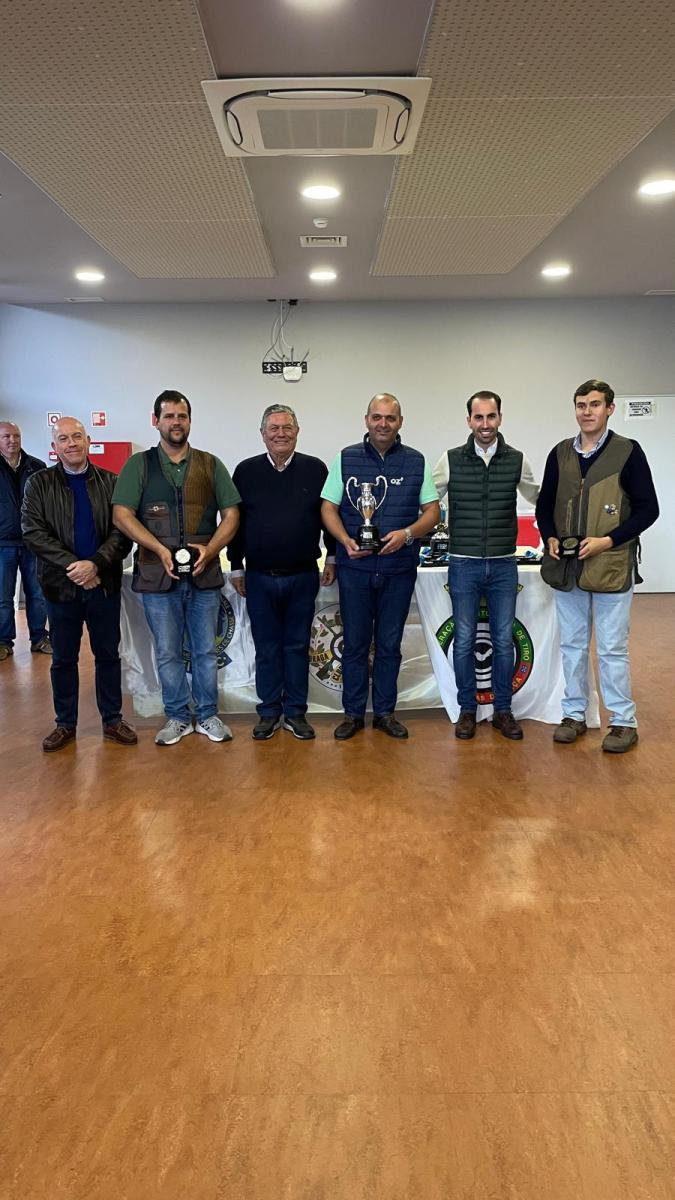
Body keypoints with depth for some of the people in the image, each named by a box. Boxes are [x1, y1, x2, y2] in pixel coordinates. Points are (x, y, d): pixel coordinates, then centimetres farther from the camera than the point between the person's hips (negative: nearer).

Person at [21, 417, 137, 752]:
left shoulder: (110, 482, 2)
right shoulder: (39, 484, 2)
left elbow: (122, 531, -4)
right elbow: (33, 532, -7)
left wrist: (95, 564, -19)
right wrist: (73, 566, -17)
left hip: (104, 584, 0)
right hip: (61, 586, 0)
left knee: (108, 654, 10)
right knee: (63, 659, 10)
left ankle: (112, 720, 22)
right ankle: (65, 724, 24)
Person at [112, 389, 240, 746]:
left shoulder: (210, 465, 8)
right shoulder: (138, 465, 4)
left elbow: (231, 513, 6)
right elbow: (121, 514, -5)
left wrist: (209, 548, -11)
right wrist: (160, 549, -16)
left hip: (204, 573, 1)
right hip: (157, 574, -1)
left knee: (206, 650, 9)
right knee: (167, 653, 7)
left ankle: (207, 715, 23)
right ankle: (178, 717, 21)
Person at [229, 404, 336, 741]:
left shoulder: (315, 469, 2)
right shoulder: (246, 471, 3)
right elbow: (233, 521, 7)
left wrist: (332, 557, 7)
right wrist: (236, 567, 6)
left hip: (303, 576, 0)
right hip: (259, 577, 1)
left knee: (297, 646, 8)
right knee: (266, 647, 8)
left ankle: (295, 712, 19)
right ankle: (269, 712, 20)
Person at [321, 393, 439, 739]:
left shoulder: (416, 462, 4)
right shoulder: (346, 459, 3)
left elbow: (432, 511, 5)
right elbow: (328, 508, 3)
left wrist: (407, 533, -15)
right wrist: (346, 541, -15)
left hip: (399, 569, 1)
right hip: (355, 568, 0)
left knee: (389, 644, 10)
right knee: (354, 643, 6)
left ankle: (385, 712, 22)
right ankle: (353, 713, 18)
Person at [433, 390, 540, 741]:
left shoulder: (517, 460, 1)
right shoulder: (451, 460, -1)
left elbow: (540, 499, 15)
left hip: (503, 566, 1)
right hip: (464, 566, -1)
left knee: (503, 641, 7)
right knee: (464, 640, 6)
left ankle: (503, 710, 21)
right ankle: (467, 710, 19)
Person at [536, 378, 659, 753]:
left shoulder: (628, 451, -4)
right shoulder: (560, 453, 7)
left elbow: (647, 508, -5)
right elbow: (545, 505, 14)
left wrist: (608, 541, -15)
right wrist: (550, 538, -4)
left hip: (611, 567, -4)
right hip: (567, 566, 4)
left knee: (612, 649, 2)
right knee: (572, 645, 12)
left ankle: (623, 722, 15)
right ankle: (574, 715, 25)